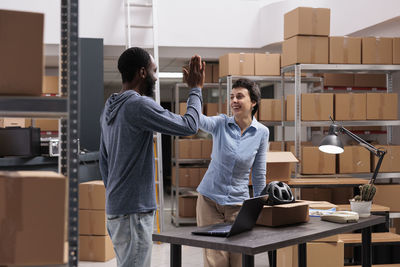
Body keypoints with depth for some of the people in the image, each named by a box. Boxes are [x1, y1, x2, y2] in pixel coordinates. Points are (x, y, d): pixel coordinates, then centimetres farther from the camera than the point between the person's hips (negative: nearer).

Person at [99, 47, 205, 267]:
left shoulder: (110, 108, 13)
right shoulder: (138, 105, -17)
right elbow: (189, 126, -14)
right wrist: (196, 89, -1)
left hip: (116, 208, 10)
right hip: (133, 211, -10)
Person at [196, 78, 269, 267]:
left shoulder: (261, 133, -3)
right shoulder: (221, 124, -6)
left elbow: (259, 174, 4)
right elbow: (199, 120, -28)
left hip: (238, 202, 1)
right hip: (210, 199, -1)